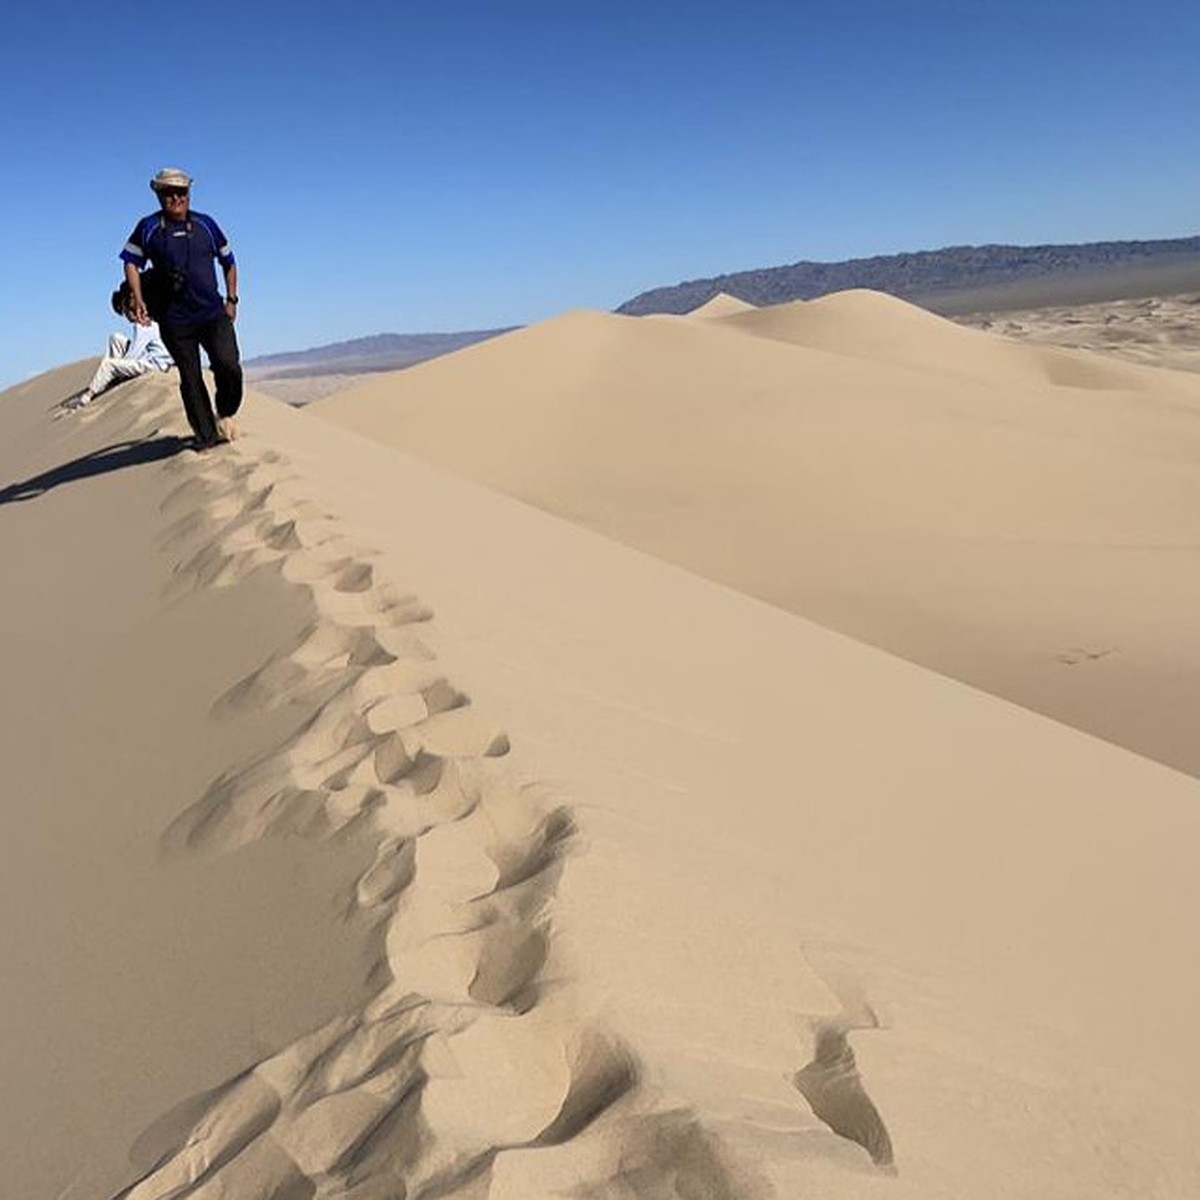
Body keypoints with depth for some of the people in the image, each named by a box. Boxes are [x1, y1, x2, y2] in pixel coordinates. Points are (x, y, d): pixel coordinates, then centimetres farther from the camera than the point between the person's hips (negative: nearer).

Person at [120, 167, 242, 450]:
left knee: (229, 366, -16)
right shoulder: (148, 227, 4)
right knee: (190, 379, 3)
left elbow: (228, 261, 18)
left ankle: (225, 414, 12)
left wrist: (231, 299, 11)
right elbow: (131, 262, 7)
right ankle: (206, 435, 13)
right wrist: (138, 299, -6)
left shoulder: (205, 224, 9)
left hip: (214, 313, 1)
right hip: (175, 320, 0)